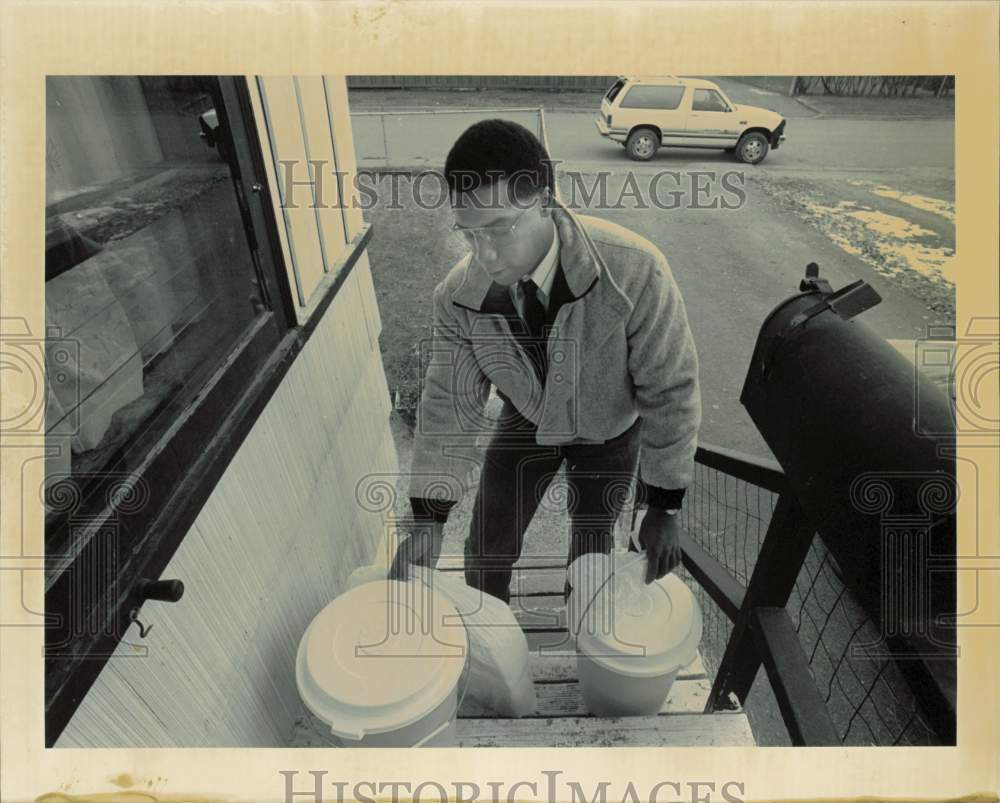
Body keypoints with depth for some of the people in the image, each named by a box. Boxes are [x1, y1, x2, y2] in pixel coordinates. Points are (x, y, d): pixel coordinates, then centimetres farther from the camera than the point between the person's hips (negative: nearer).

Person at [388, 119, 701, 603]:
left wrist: (664, 507, -19)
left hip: (607, 431, -1)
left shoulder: (633, 271, -36)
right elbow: (448, 405, -16)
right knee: (487, 549, 8)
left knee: (591, 544, 15)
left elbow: (670, 389, -25)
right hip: (526, 421, 2)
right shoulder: (456, 297, -26)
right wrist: (428, 518, -23)